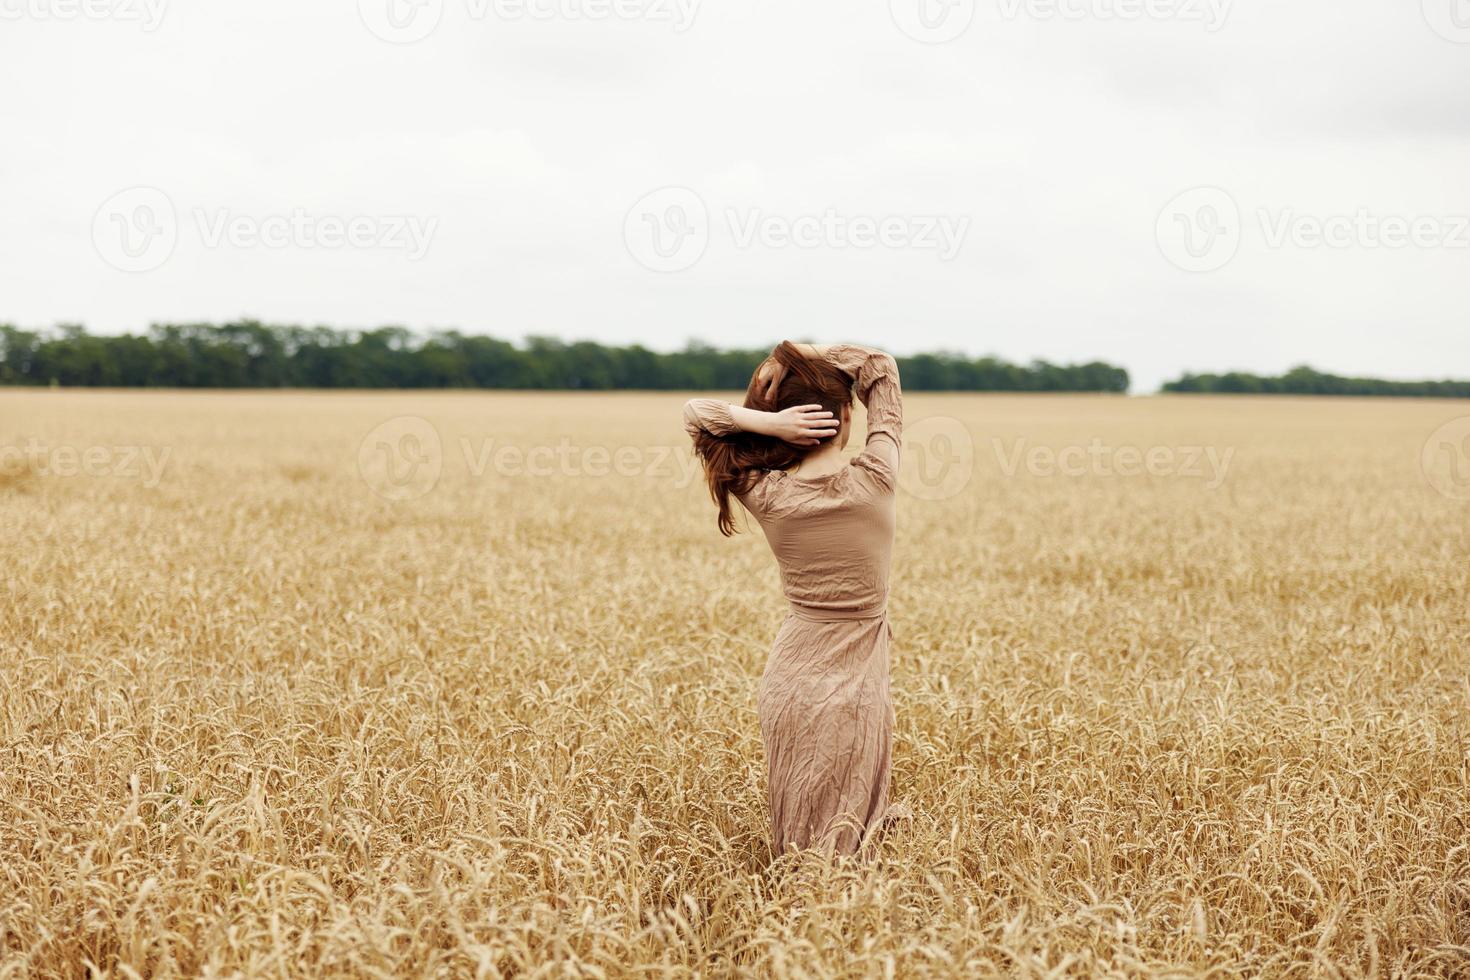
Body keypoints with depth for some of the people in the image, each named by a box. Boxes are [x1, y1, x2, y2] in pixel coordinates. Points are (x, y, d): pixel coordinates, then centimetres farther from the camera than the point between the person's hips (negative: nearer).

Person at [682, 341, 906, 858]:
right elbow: (882, 367, 3)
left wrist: (762, 421, -9)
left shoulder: (767, 494, -7)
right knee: (848, 850, 3)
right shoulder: (875, 480, -12)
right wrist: (801, 352, -4)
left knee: (795, 848, 13)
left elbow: (695, 412, 7)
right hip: (857, 691, -2)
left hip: (788, 682, 2)